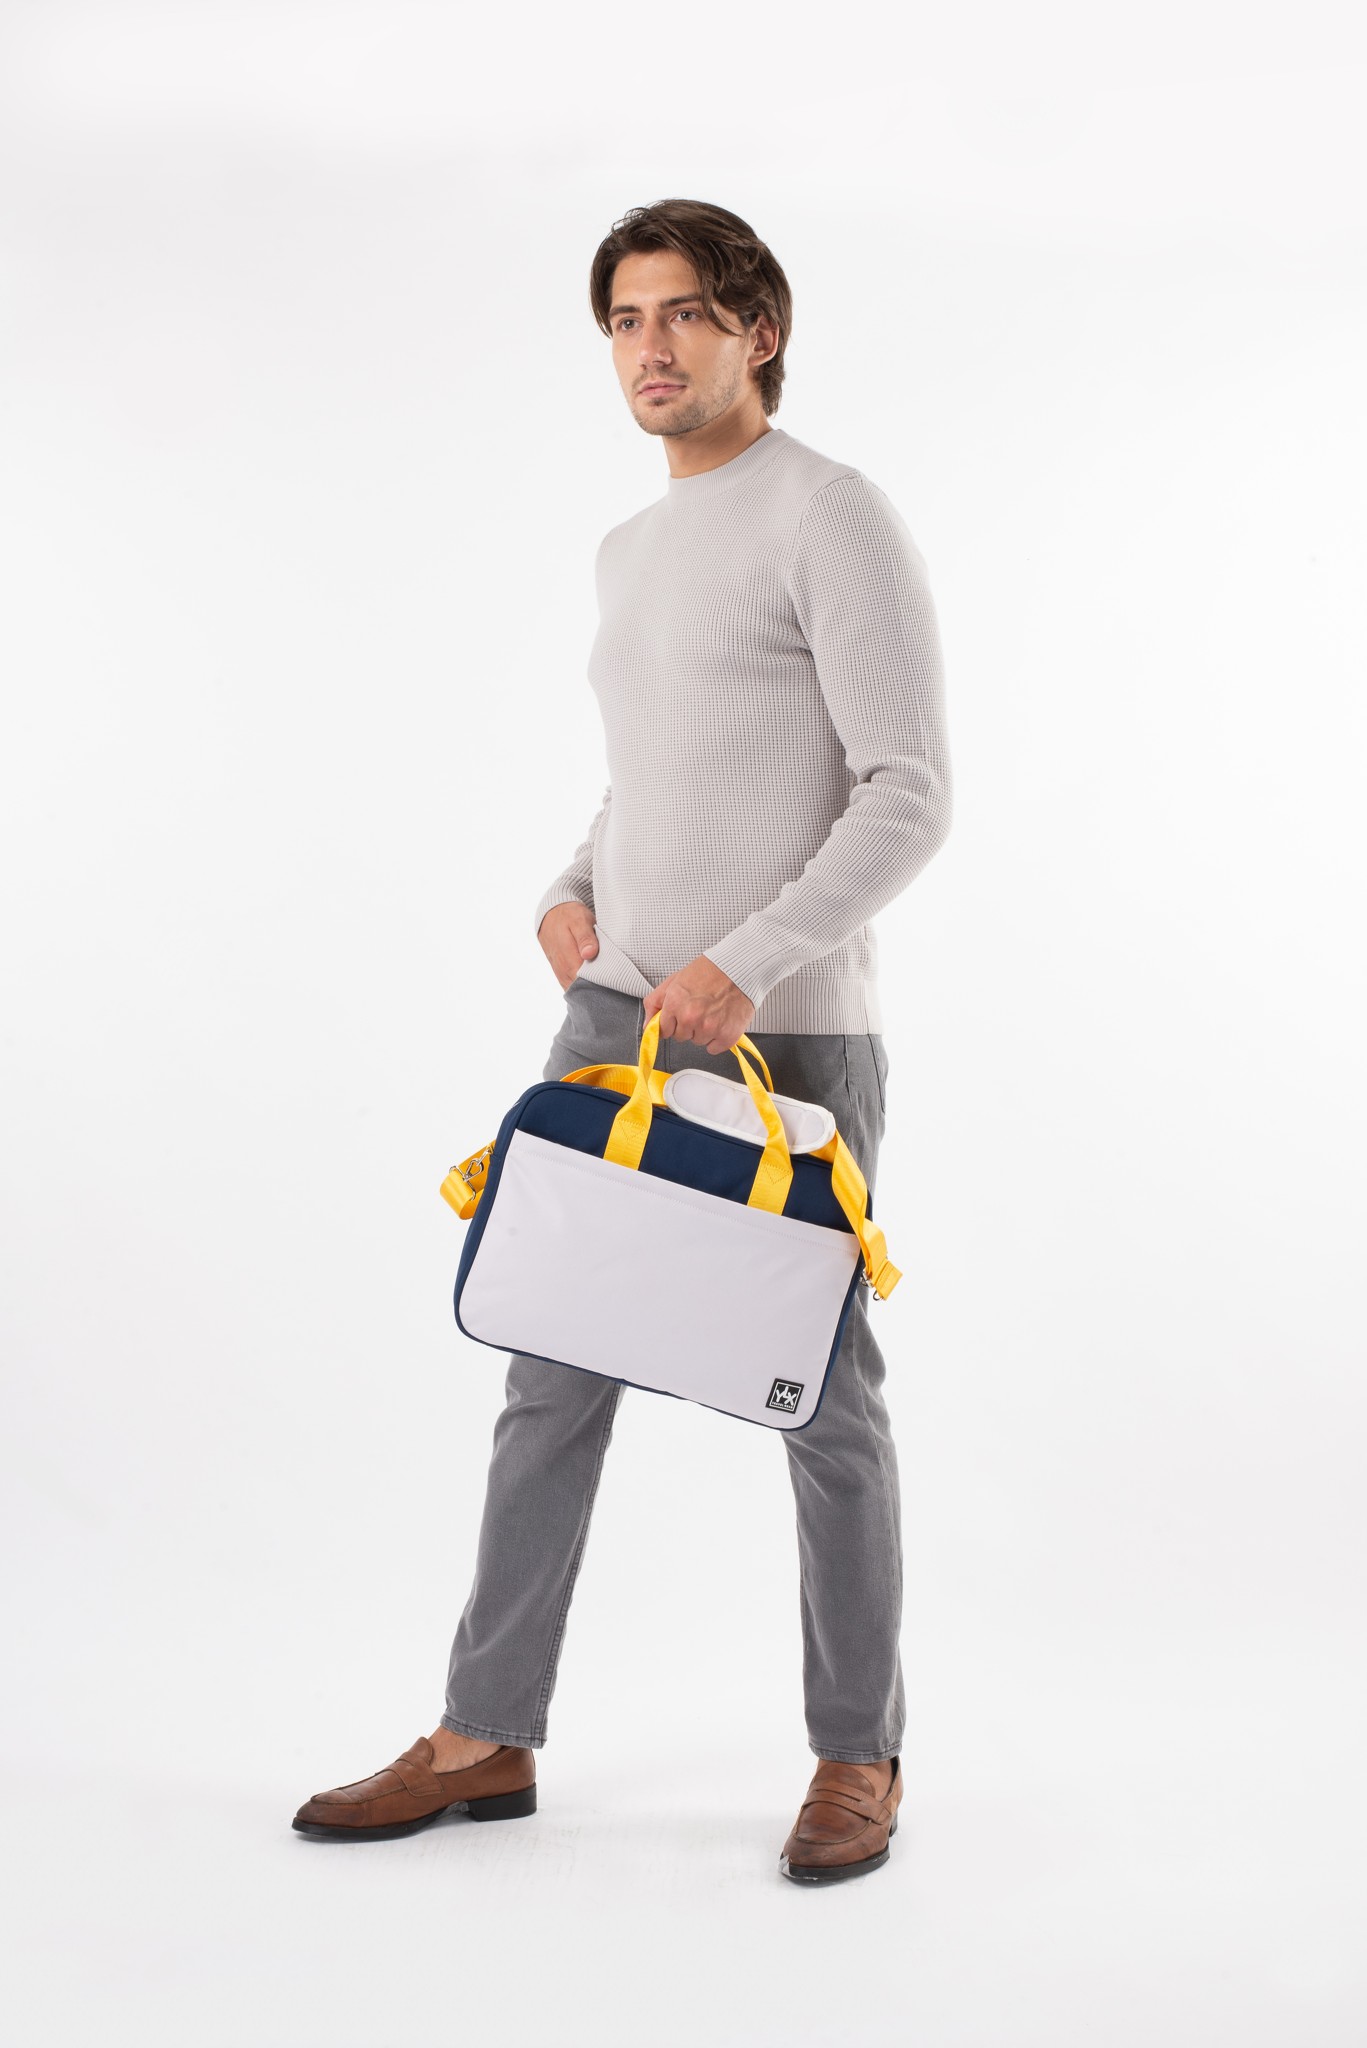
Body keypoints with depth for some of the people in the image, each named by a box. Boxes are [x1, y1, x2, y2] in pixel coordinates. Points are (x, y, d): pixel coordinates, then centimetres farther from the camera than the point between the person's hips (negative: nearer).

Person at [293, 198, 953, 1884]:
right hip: (618, 1016, 8)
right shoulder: (632, 551, 17)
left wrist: (746, 965, -24)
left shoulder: (837, 521, -9)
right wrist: (572, 896, 5)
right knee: (552, 1373, 7)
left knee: (820, 1392, 4)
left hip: (788, 1034, -7)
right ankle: (487, 1737, 17)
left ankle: (858, 1756, 19)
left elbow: (910, 797, -16)